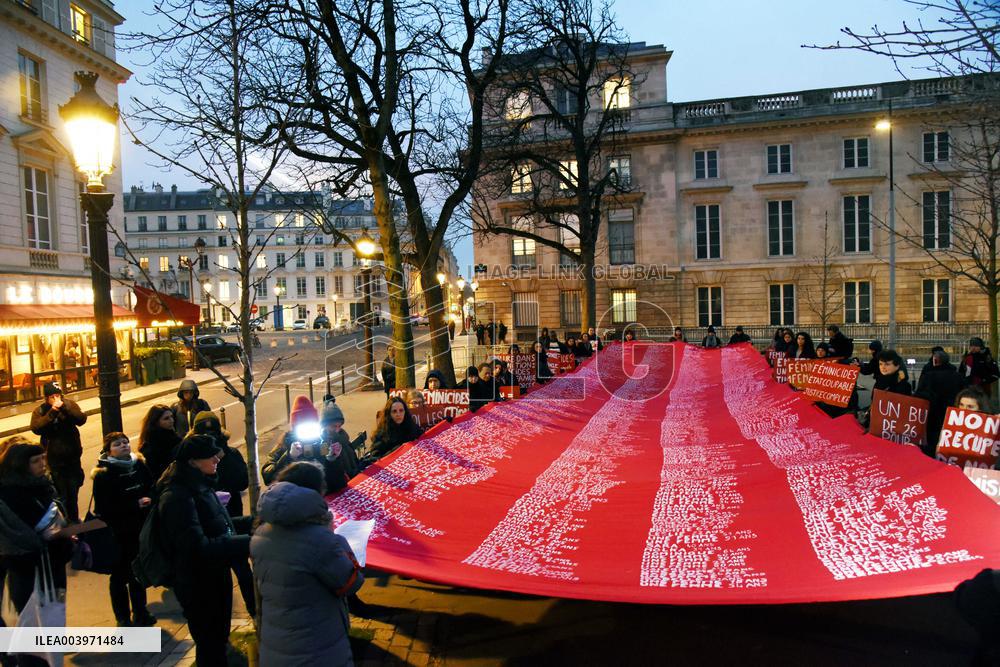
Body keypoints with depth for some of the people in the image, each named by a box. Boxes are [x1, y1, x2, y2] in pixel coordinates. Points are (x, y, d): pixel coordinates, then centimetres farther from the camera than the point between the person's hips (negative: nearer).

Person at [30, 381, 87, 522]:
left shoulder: (69, 404, -2)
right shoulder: (40, 411, -4)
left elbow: (81, 420, -16)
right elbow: (36, 428, -20)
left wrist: (65, 407, -27)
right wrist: (52, 412, -27)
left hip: (73, 456, 2)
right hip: (54, 459, -2)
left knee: (73, 490, 14)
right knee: (60, 493, -2)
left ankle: (74, 518, 30)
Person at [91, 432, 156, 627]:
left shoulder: (139, 466, 1)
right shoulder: (103, 475, -12)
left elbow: (153, 489, 9)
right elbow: (103, 507, -20)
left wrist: (149, 500, -12)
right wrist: (135, 505, -23)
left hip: (140, 530, 4)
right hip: (117, 534, -4)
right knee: (120, 576, 8)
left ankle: (140, 613, 33)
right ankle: (123, 619, 23)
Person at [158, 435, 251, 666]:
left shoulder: (201, 486, 5)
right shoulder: (178, 497, -25)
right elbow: (199, 547, -31)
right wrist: (249, 542, -34)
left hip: (216, 578, 9)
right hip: (199, 586, -9)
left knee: (218, 642, 24)